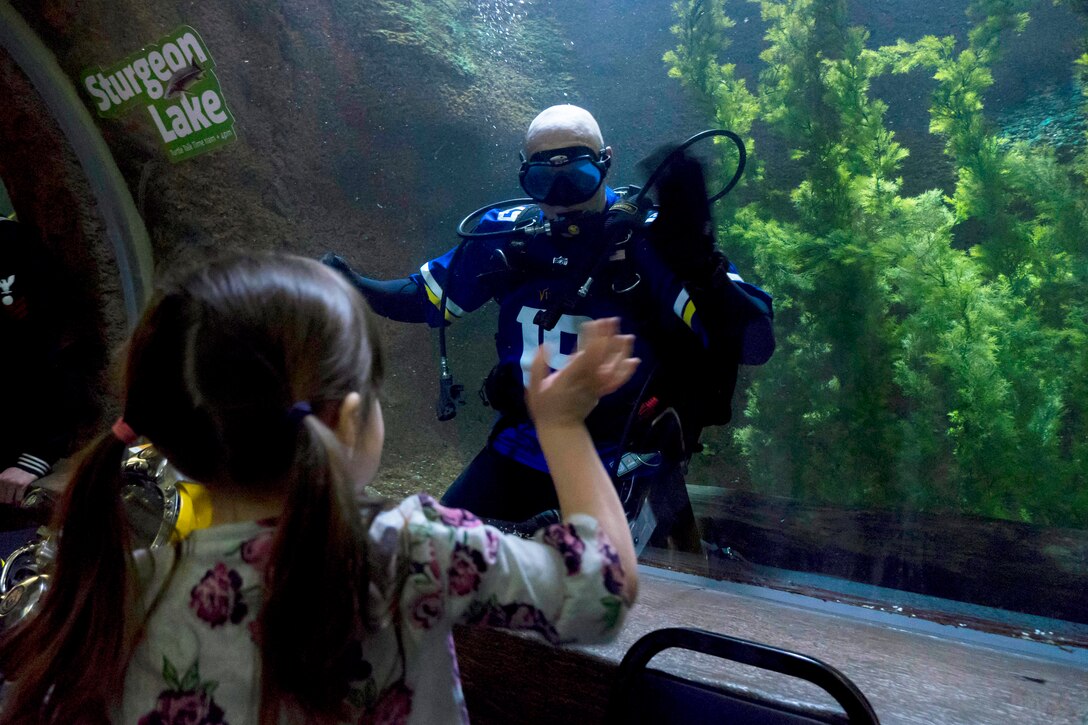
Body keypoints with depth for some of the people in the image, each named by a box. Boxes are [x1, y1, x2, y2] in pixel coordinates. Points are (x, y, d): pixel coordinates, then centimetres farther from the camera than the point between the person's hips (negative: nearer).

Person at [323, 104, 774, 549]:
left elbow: (754, 345, -25)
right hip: (523, 445, 4)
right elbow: (424, 298, 10)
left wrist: (700, 259, -41)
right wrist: (355, 287, -7)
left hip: (620, 463, -3)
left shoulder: (650, 241, -16)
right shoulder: (508, 235, -5)